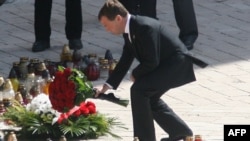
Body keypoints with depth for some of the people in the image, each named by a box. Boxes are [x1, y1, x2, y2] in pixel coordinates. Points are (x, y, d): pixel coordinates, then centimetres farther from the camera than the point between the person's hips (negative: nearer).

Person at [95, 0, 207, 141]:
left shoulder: (145, 28, -27)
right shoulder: (129, 30, 3)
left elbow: (151, 62, -26)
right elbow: (125, 60, 11)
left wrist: (135, 74, -8)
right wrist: (107, 86, 8)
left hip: (177, 64, -10)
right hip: (165, 64, 10)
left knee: (139, 89, -20)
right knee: (148, 96, 21)